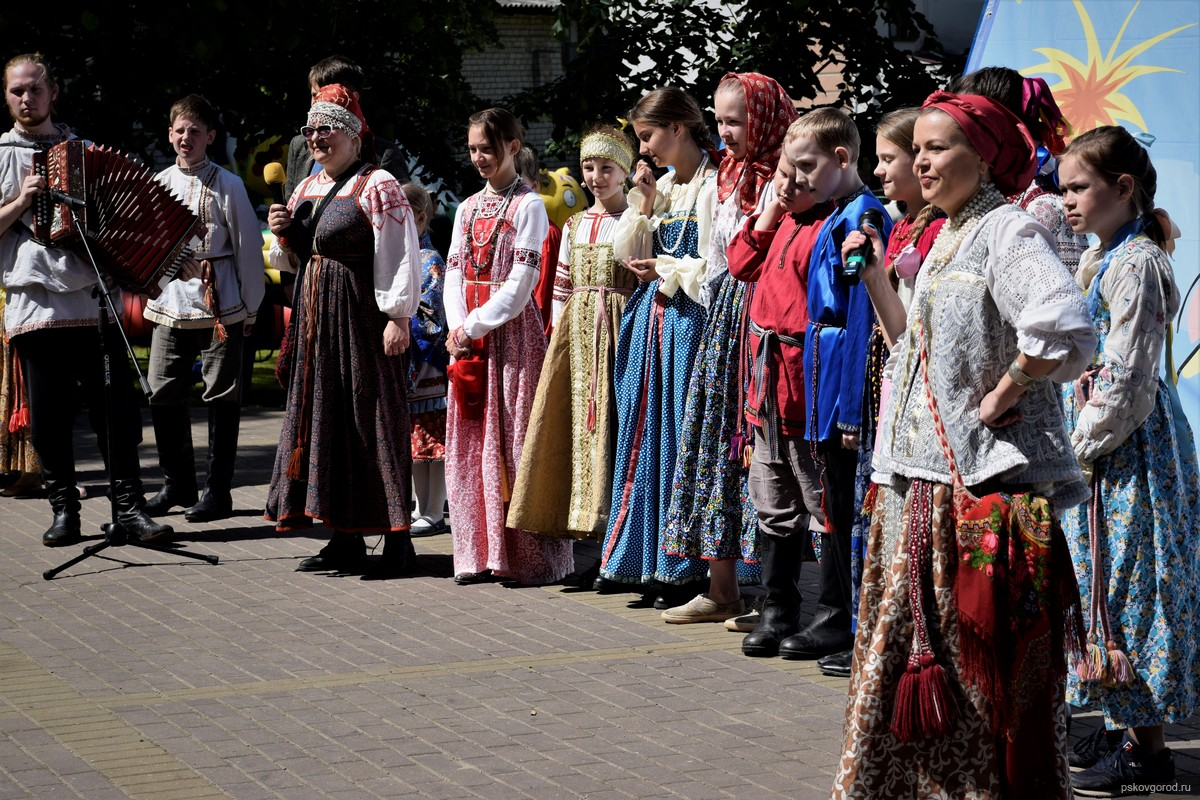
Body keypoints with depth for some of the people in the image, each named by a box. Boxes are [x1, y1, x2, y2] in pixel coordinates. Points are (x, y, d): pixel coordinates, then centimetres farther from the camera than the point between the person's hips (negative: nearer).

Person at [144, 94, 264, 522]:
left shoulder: (227, 185, -2)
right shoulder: (158, 184, 9)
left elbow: (248, 247, -1)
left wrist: (250, 308, -1)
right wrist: (150, 292, 10)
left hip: (220, 306, -4)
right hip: (169, 305, 4)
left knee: (222, 397, 0)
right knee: (163, 393, 5)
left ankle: (218, 491, 6)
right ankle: (177, 485, 17)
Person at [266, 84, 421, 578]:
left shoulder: (377, 186, -8)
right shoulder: (307, 189, 16)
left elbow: (400, 256, -14)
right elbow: (291, 260, 23)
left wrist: (398, 316, -20)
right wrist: (283, 235, 2)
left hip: (361, 316, -8)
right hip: (316, 317, 8)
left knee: (373, 421, -6)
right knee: (324, 416, 8)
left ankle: (396, 541, -1)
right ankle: (345, 540, 14)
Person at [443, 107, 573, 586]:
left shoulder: (528, 206, -5)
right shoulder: (467, 209, 15)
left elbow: (520, 284, -11)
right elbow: (454, 275, 11)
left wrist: (473, 327, -12)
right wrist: (458, 329, -5)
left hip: (512, 333, -6)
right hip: (467, 339, 6)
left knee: (516, 439, -7)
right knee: (470, 443, 5)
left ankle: (530, 556, -3)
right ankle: (479, 552, 11)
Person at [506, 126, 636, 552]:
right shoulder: (574, 226, 15)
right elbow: (562, 288, 15)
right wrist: (558, 334, 9)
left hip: (619, 331, -5)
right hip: (576, 333, 5)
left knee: (612, 424, -6)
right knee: (577, 422, 2)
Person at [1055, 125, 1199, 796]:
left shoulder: (1136, 265, -16)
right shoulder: (1103, 259, 14)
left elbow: (1125, 381, -21)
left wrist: (1083, 444, -15)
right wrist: (1076, 442, 13)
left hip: (1129, 451, -10)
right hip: (1097, 450, 10)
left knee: (1126, 588, -5)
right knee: (1109, 584, 14)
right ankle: (1128, 723, 23)